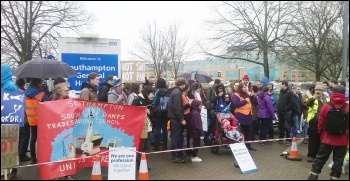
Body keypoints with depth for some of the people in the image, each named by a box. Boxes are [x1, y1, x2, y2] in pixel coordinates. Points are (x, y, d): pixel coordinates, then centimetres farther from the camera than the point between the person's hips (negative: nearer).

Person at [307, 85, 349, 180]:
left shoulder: (326, 106, -9)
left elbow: (320, 122, -1)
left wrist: (320, 132, 14)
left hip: (327, 138, 1)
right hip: (342, 140, -1)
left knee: (321, 157, 12)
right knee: (338, 160, 11)